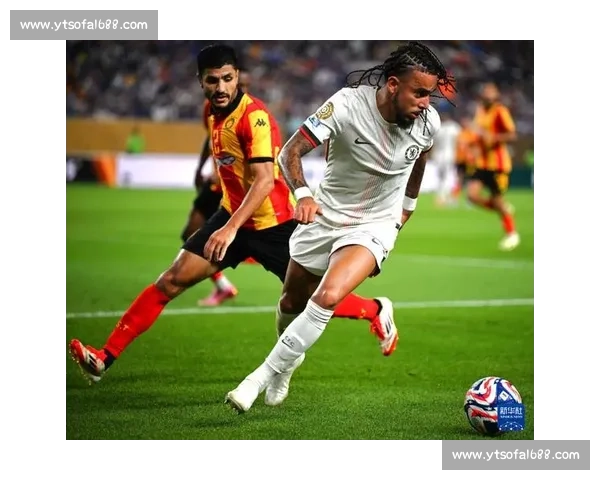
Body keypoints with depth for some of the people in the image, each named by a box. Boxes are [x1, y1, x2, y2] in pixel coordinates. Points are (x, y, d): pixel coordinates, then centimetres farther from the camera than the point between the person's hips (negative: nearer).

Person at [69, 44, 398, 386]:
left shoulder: (254, 116, -23)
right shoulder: (213, 113, 2)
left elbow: (265, 180, -32)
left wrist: (231, 228, -42)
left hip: (273, 224, -7)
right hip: (234, 215, 7)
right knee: (173, 280, -4)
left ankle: (379, 310, 34)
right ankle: (106, 358, -6)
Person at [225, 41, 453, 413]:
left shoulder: (428, 122, -14)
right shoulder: (348, 104, -25)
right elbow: (290, 151, -23)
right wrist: (302, 194, -41)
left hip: (375, 225, 0)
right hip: (326, 215, 1)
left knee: (328, 297, -26)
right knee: (292, 304, 17)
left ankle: (262, 377, -15)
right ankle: (291, 357, 51)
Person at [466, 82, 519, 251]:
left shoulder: (500, 111, -12)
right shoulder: (480, 111, 10)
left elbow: (512, 135, -19)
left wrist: (493, 137, -28)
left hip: (498, 163, -7)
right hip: (482, 162, 7)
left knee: (497, 200, 0)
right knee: (472, 194, -8)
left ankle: (512, 234, 22)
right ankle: (504, 209, 18)